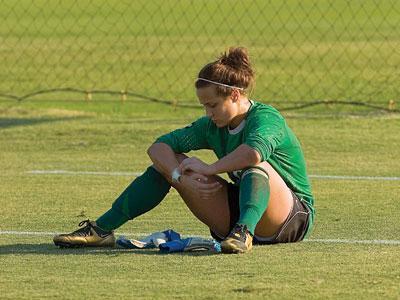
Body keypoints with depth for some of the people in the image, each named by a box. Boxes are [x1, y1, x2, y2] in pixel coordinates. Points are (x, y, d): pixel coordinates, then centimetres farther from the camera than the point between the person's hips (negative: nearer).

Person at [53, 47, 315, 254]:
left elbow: (254, 152, -42)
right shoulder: (213, 126, 3)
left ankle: (244, 232, -55)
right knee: (167, 161, -3)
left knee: (256, 163, -36)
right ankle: (101, 230, -8)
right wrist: (180, 176, -21)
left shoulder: (266, 118, -18)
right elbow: (158, 146, -1)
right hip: (235, 216, 6)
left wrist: (210, 169, -27)